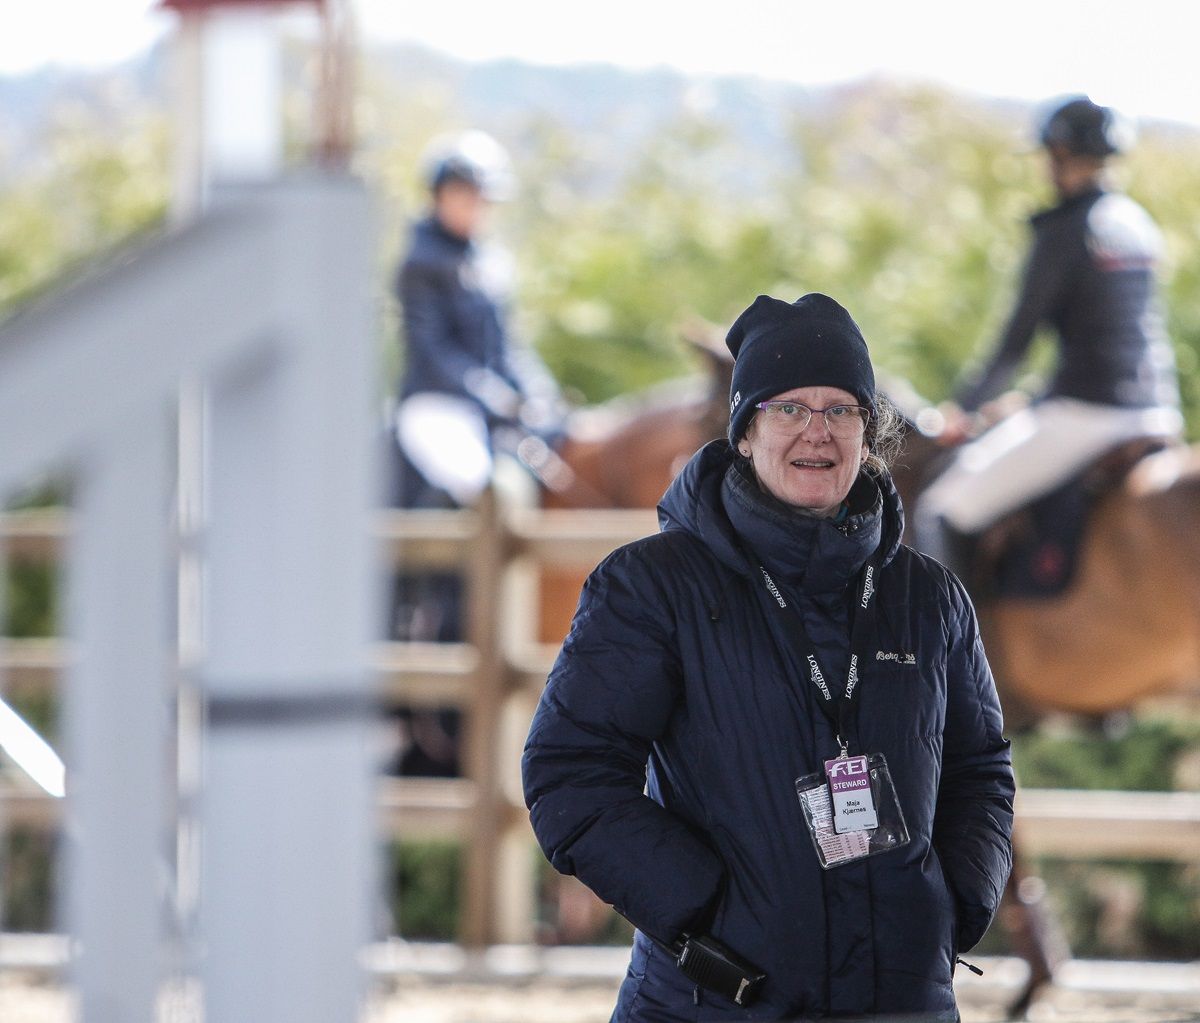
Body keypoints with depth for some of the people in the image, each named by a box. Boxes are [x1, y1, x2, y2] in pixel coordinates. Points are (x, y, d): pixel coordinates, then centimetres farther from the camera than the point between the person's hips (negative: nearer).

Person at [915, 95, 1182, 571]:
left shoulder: (1064, 231, -9)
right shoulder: (1138, 223, 14)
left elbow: (1018, 338, -8)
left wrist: (966, 405, 5)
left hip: (1085, 414, -8)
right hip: (1156, 413, 8)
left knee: (941, 512, -1)